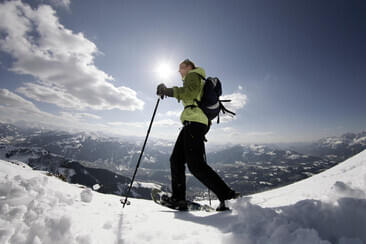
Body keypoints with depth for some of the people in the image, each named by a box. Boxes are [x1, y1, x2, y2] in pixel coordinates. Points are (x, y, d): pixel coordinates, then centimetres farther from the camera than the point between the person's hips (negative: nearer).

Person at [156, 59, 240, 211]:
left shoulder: (193, 75, 6)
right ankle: (178, 198, 9)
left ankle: (228, 196, -10)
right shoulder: (200, 83, 34)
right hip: (201, 123, 10)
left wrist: (169, 91, -15)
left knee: (195, 164, -15)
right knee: (176, 159, 8)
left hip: (194, 122, -10)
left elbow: (190, 92, -16)